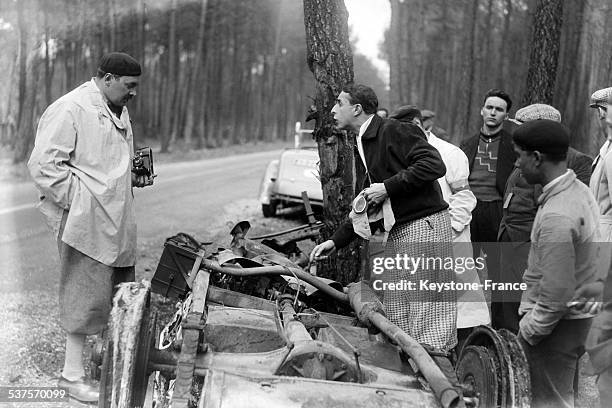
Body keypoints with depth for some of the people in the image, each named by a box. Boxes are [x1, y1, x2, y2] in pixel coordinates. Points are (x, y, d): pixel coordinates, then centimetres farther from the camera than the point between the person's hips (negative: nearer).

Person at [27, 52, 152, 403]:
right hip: (85, 221, -9)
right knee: (86, 298, -3)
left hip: (117, 221, 9)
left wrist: (133, 177, 10)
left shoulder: (119, 113, 18)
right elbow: (43, 165, -16)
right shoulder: (69, 110, -12)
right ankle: (72, 375, 8)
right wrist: (80, 202, -17)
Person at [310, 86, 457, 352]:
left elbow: (434, 165, -21)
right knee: (394, 315, 10)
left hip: (424, 226, -10)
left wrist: (387, 187, -18)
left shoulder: (394, 131, -9)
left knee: (425, 309, -9)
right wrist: (336, 241, 14)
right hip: (396, 232, 10)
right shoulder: (361, 149, 19)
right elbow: (362, 208, 23)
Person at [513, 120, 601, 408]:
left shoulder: (556, 216, -28)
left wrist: (529, 330, -13)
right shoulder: (580, 190, 1)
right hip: (580, 314, 9)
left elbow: (557, 294, -28)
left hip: (557, 322, -9)